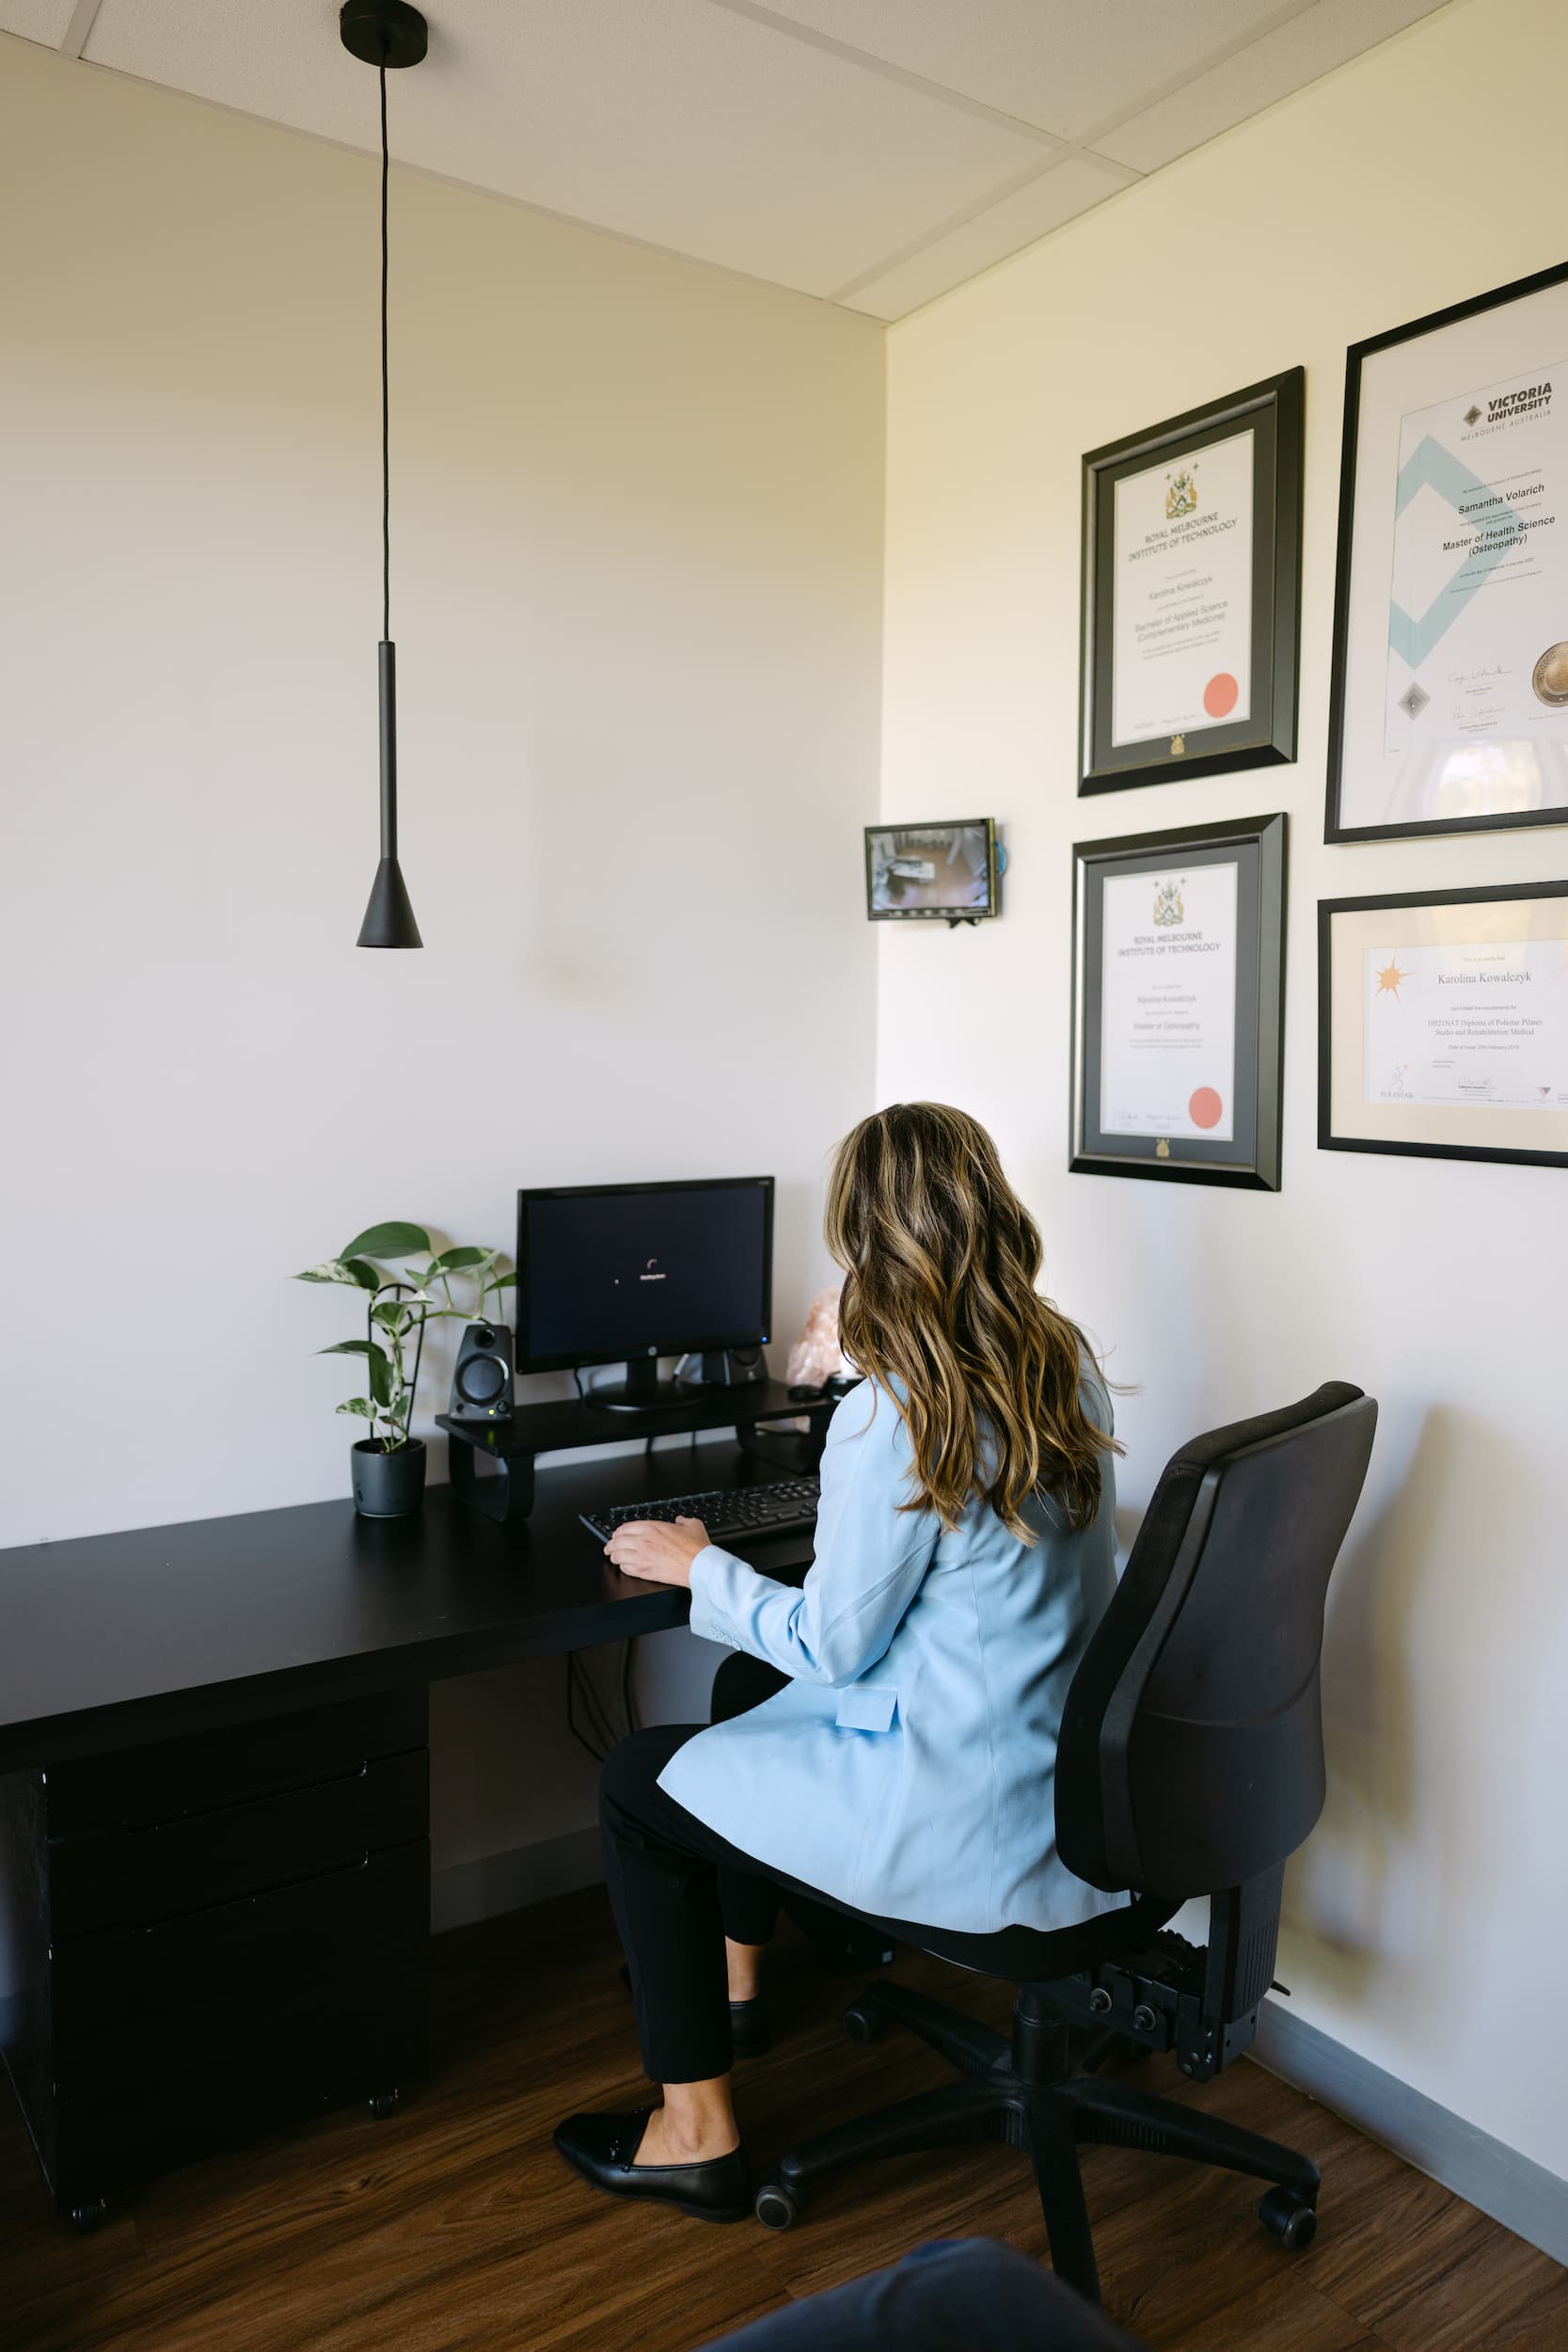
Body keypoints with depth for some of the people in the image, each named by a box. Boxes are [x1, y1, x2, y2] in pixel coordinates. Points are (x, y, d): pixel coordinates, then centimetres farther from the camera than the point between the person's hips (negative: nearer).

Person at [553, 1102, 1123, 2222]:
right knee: (750, 1692, 28)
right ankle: (733, 1986, 47)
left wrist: (696, 1565, -2)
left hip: (964, 1816, -8)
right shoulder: (1067, 1361, -3)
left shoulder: (891, 1417, -27)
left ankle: (698, 2134, 21)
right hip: (1062, 1770, 9)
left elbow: (832, 1647, -17)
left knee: (637, 1779, 11)